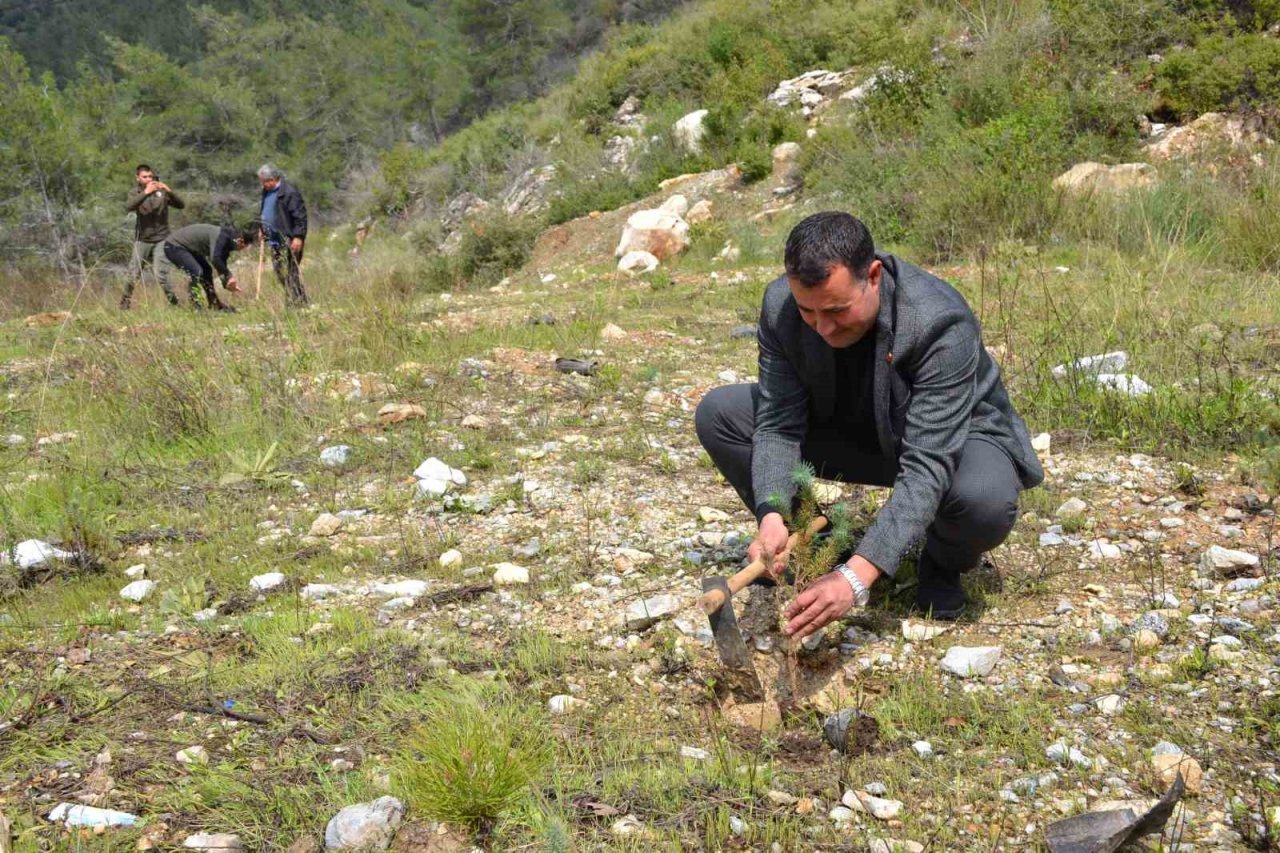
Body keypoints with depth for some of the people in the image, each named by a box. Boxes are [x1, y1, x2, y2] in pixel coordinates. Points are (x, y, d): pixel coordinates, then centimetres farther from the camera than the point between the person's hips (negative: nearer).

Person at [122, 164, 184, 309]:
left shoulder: (162, 191, 3)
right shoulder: (135, 193, 3)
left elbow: (181, 205, -5)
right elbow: (128, 207, -17)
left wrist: (169, 192, -22)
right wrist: (145, 193, -29)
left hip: (160, 240, -1)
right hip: (142, 240, 1)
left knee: (161, 275, -13)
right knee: (133, 276, 2)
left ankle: (174, 304, -1)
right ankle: (124, 306, 17)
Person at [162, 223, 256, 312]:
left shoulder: (227, 240, 3)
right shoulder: (221, 236, -27)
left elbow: (221, 264, 12)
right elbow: (214, 258, -39)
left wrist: (227, 283, 5)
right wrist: (229, 275, -32)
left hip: (187, 247, 11)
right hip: (173, 246, -11)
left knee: (206, 270, 15)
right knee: (196, 271, -24)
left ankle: (214, 304, 25)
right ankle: (194, 306, -17)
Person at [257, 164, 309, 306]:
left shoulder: (289, 192, -13)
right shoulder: (267, 192, 15)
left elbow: (300, 216, -17)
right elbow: (262, 213, 28)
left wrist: (298, 236, -21)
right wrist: (262, 230, 20)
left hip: (288, 240, -9)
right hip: (275, 240, 9)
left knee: (290, 273, -10)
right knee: (280, 273, 10)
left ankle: (298, 304, -6)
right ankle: (290, 302, 17)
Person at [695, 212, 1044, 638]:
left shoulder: (942, 324, -37)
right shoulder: (780, 305, -23)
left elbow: (925, 470, -41)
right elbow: (779, 423, -19)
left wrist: (858, 575, -51)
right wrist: (772, 515, -38)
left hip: (954, 436, -4)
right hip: (851, 432, 4)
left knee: (986, 499, -40)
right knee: (716, 414, -13)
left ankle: (943, 562, 0)